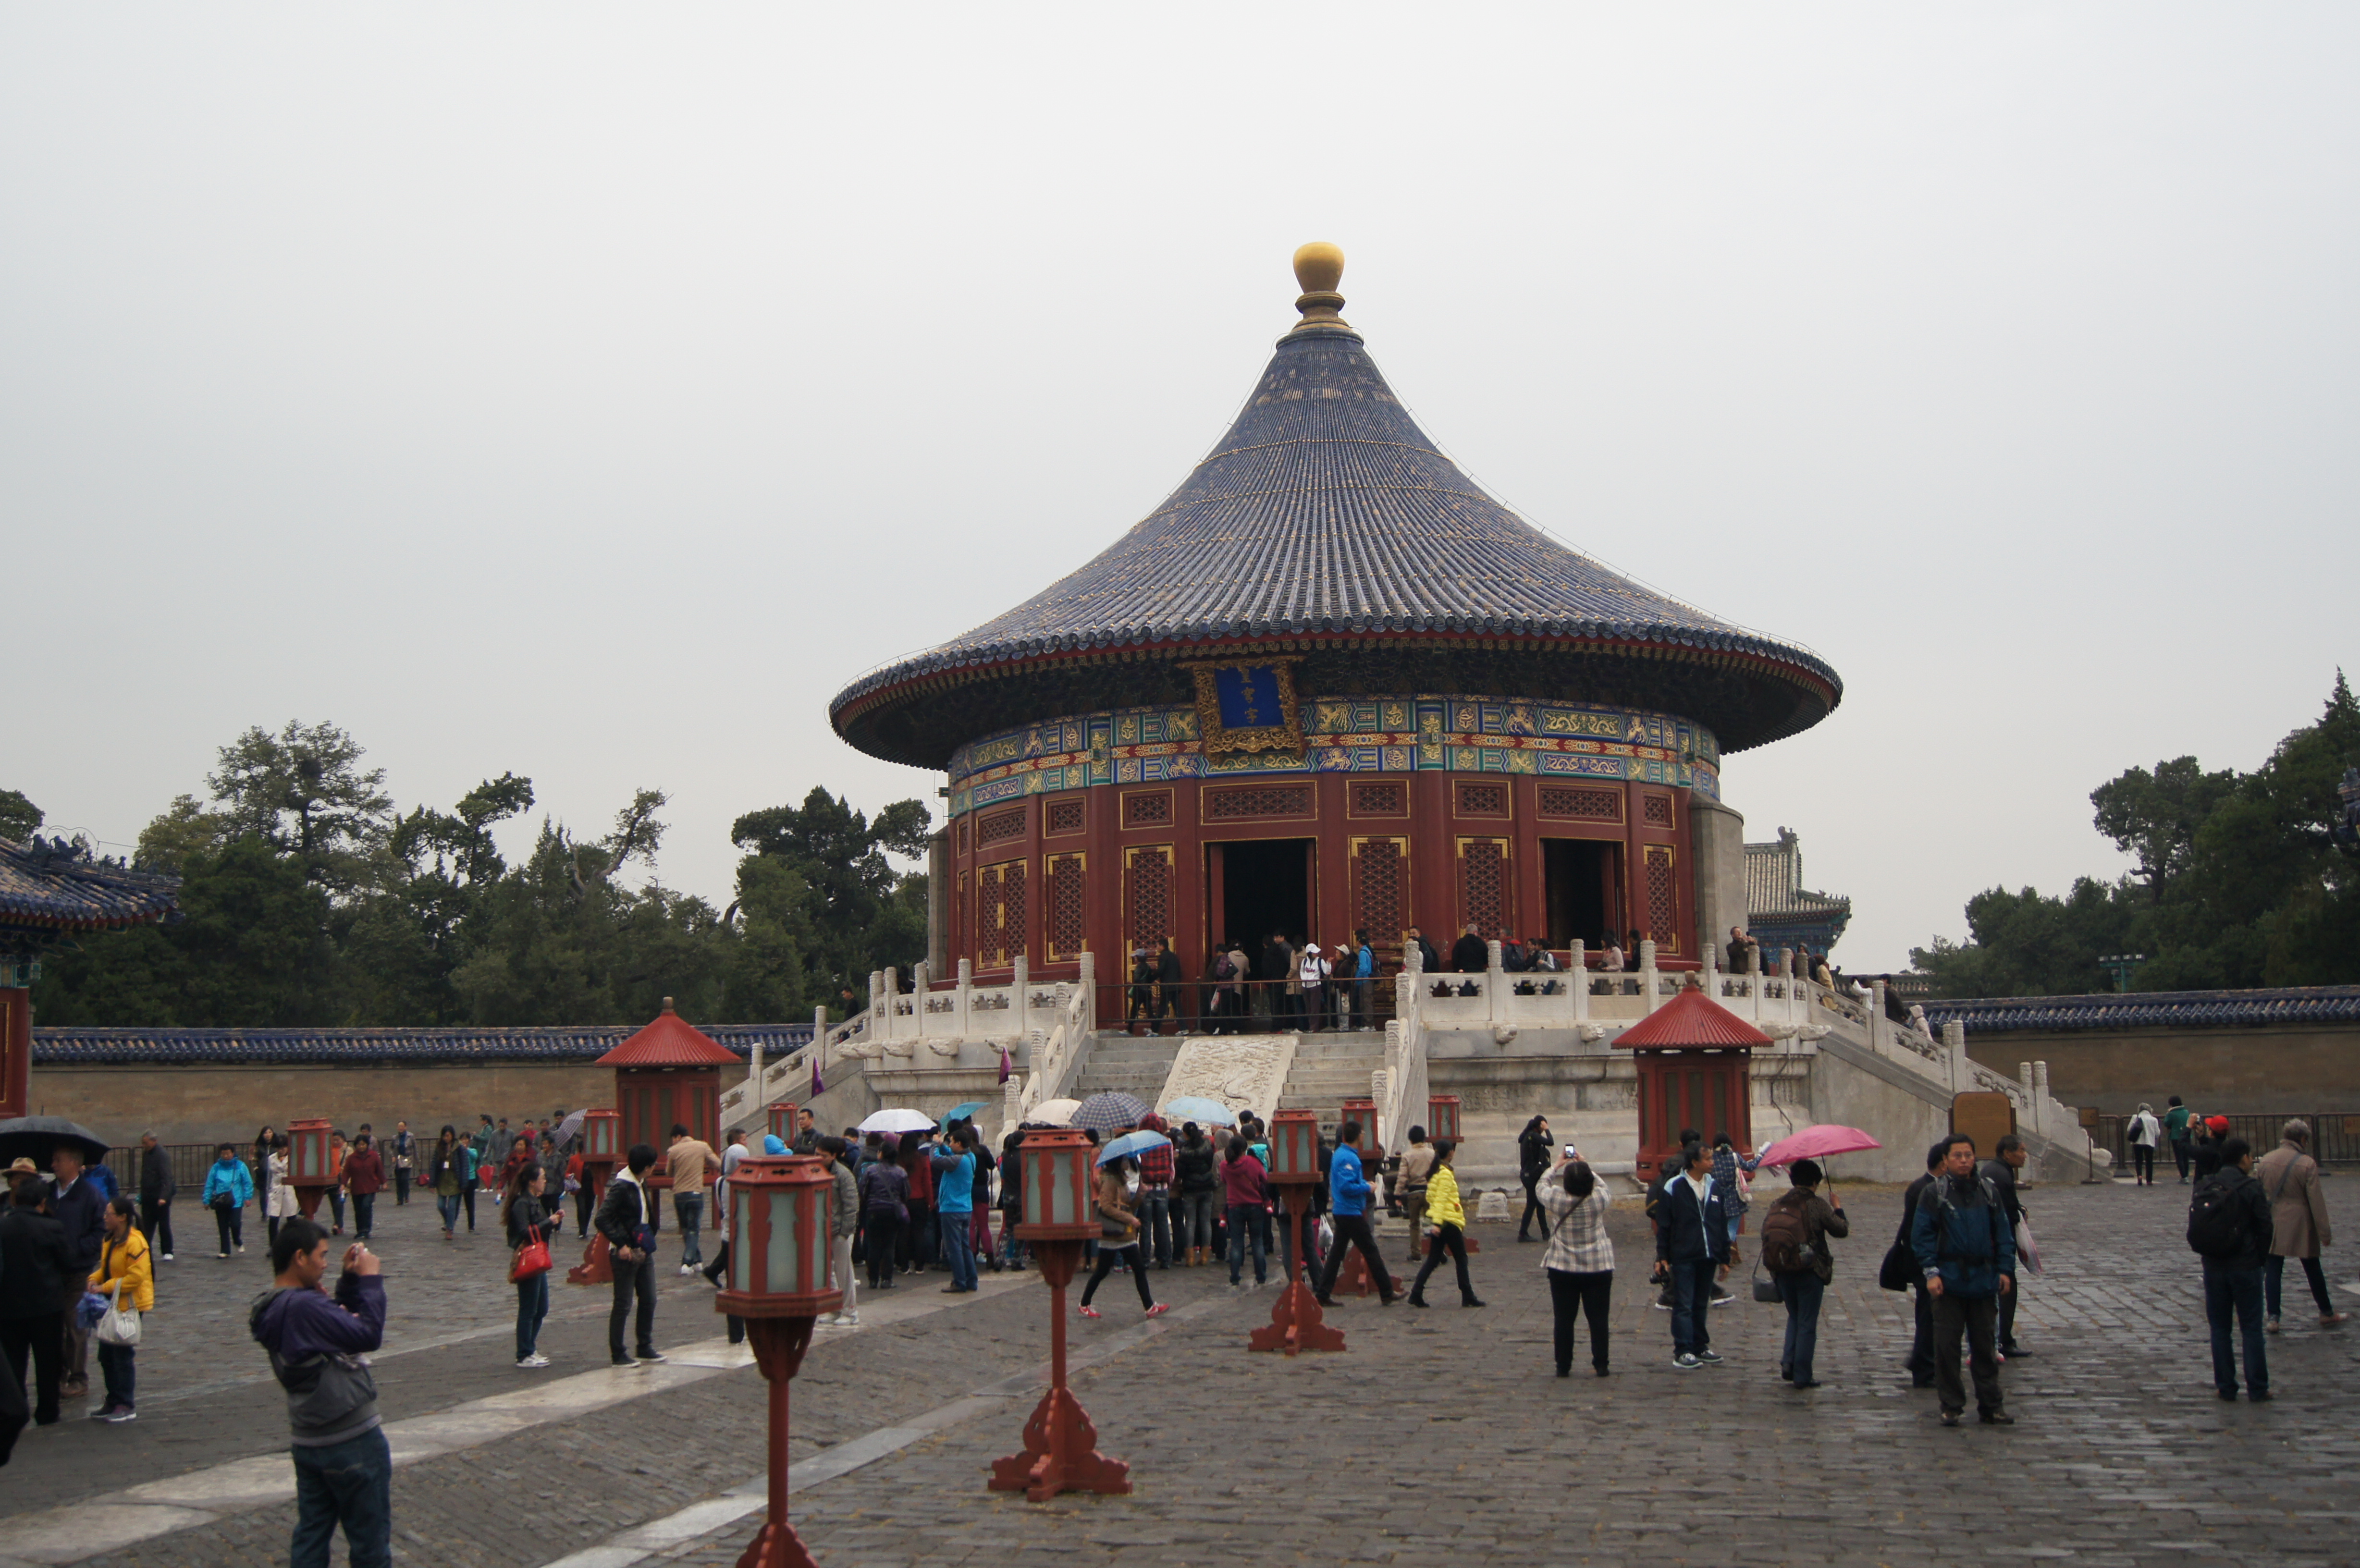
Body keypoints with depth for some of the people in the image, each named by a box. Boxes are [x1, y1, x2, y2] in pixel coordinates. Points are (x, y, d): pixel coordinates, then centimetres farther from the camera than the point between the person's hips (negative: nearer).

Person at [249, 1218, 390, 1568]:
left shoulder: (273, 1308, 4)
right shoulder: (304, 1306, -26)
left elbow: (342, 1320, 13)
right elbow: (369, 1334, -26)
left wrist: (350, 1279, 3)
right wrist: (370, 1279, -17)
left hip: (308, 1442, 9)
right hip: (351, 1441, -9)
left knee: (311, 1533, 14)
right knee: (371, 1540, 5)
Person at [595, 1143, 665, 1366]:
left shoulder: (641, 1184, 8)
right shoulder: (621, 1187, -18)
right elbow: (602, 1219, -22)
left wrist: (650, 1239, 7)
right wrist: (621, 1245, -23)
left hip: (644, 1251, 8)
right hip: (626, 1254, -8)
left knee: (649, 1301, 13)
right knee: (623, 1305, 0)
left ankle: (645, 1348, 25)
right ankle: (617, 1354, 10)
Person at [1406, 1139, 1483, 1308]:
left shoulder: (1434, 1172, 13)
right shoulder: (1445, 1174, -14)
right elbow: (1441, 1199, -21)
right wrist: (1437, 1222, -26)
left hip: (1439, 1222, 8)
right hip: (1449, 1221, -8)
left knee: (1433, 1259, 8)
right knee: (1461, 1260, 2)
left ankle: (1416, 1293, -1)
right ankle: (1468, 1297, 7)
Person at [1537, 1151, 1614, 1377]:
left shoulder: (1557, 1199, -12)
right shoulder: (1598, 1199, -11)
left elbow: (1542, 1187, 10)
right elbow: (1602, 1187, 14)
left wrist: (1556, 1166, 22)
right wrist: (1586, 1167, 19)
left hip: (1563, 1269, 0)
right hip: (1598, 1267, 0)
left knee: (1564, 1319, 6)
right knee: (1598, 1318, 7)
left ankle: (1563, 1366, 10)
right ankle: (1601, 1365, 10)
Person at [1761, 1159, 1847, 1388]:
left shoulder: (1778, 1204, 3)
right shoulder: (1817, 1204, -10)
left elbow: (1765, 1231, 3)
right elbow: (1841, 1230, -4)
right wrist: (1838, 1208, 12)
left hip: (1782, 1272, 5)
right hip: (1810, 1272, -4)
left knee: (1794, 1317, 22)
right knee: (1807, 1324, 5)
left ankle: (1788, 1363, 7)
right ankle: (1802, 1376, 6)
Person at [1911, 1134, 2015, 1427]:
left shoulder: (1987, 1192, 8)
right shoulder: (1935, 1193, -1)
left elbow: (2002, 1234, 12)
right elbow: (1922, 1235, -3)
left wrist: (2005, 1269, 4)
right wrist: (1931, 1272, -11)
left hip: (1984, 1281, 3)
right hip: (1949, 1281, -3)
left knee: (1984, 1346, 9)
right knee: (1946, 1346, 0)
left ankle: (1991, 1405, 18)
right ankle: (1951, 1406, 9)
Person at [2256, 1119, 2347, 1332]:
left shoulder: (2265, 1160, 1)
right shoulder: (2307, 1164, -12)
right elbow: (2316, 1201, -11)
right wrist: (2324, 1233, -6)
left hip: (2271, 1226, 3)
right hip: (2300, 1226, -2)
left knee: (2273, 1270, 6)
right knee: (2313, 1270, 13)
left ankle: (2272, 1318, 4)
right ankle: (2327, 1314, 27)